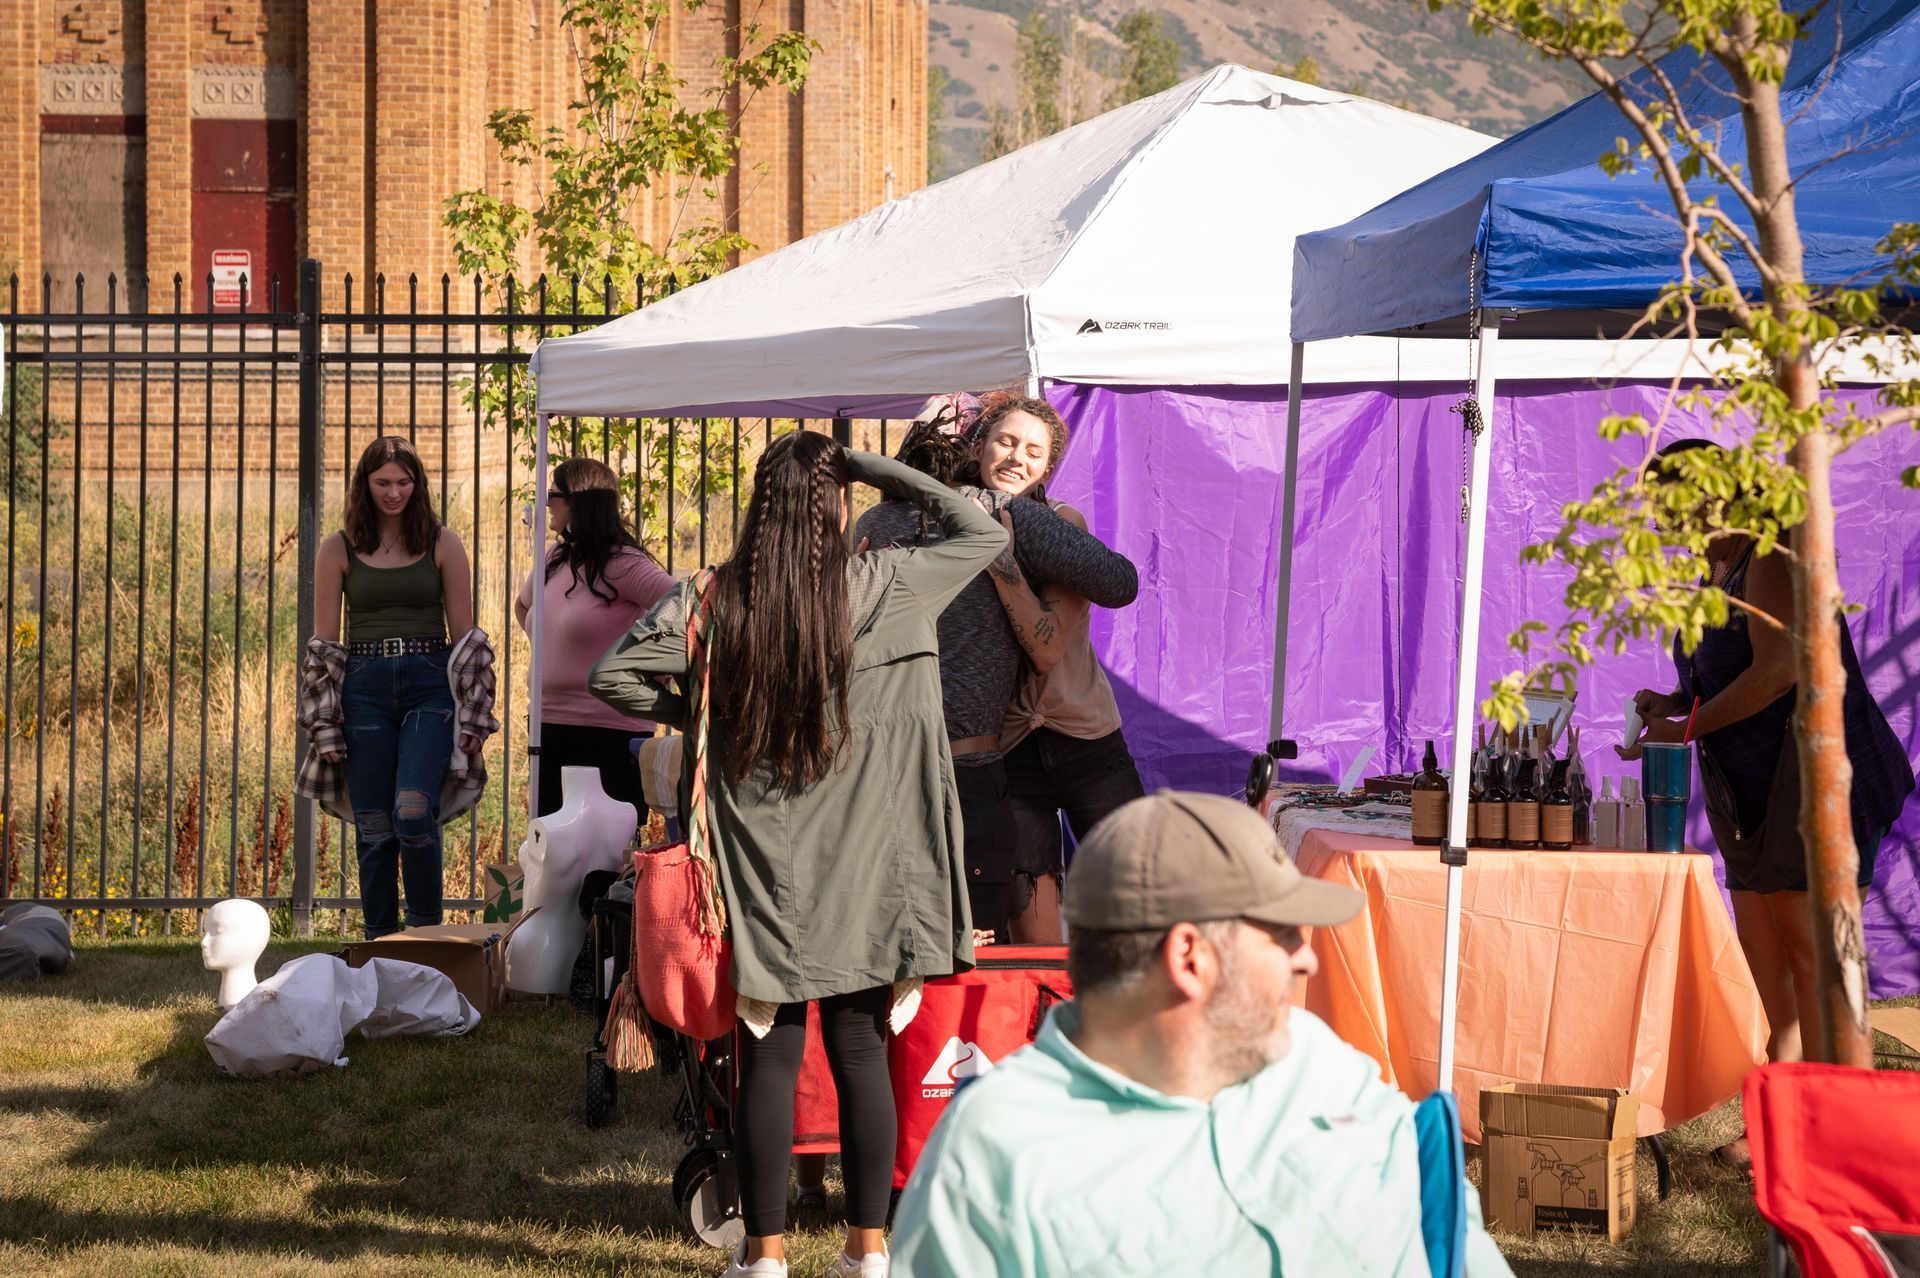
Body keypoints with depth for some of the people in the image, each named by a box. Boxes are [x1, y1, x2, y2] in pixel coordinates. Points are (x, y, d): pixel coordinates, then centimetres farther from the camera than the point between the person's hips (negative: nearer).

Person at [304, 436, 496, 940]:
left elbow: (464, 633, 7)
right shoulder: (339, 549, 7)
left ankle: (426, 931, -3)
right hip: (363, 688, 1)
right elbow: (323, 643, 7)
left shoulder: (441, 544, 6)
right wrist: (324, 726, 0)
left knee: (413, 813, -19)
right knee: (373, 829, 2)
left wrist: (473, 717, 0)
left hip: (430, 688, -1)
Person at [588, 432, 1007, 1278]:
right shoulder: (883, 591, -7)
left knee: (769, 1057, 4)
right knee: (862, 1053, 7)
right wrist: (871, 466, 3)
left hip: (762, 872, 0)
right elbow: (982, 533, 5)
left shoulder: (716, 602, -5)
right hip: (860, 870, 0)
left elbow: (612, 677, -5)